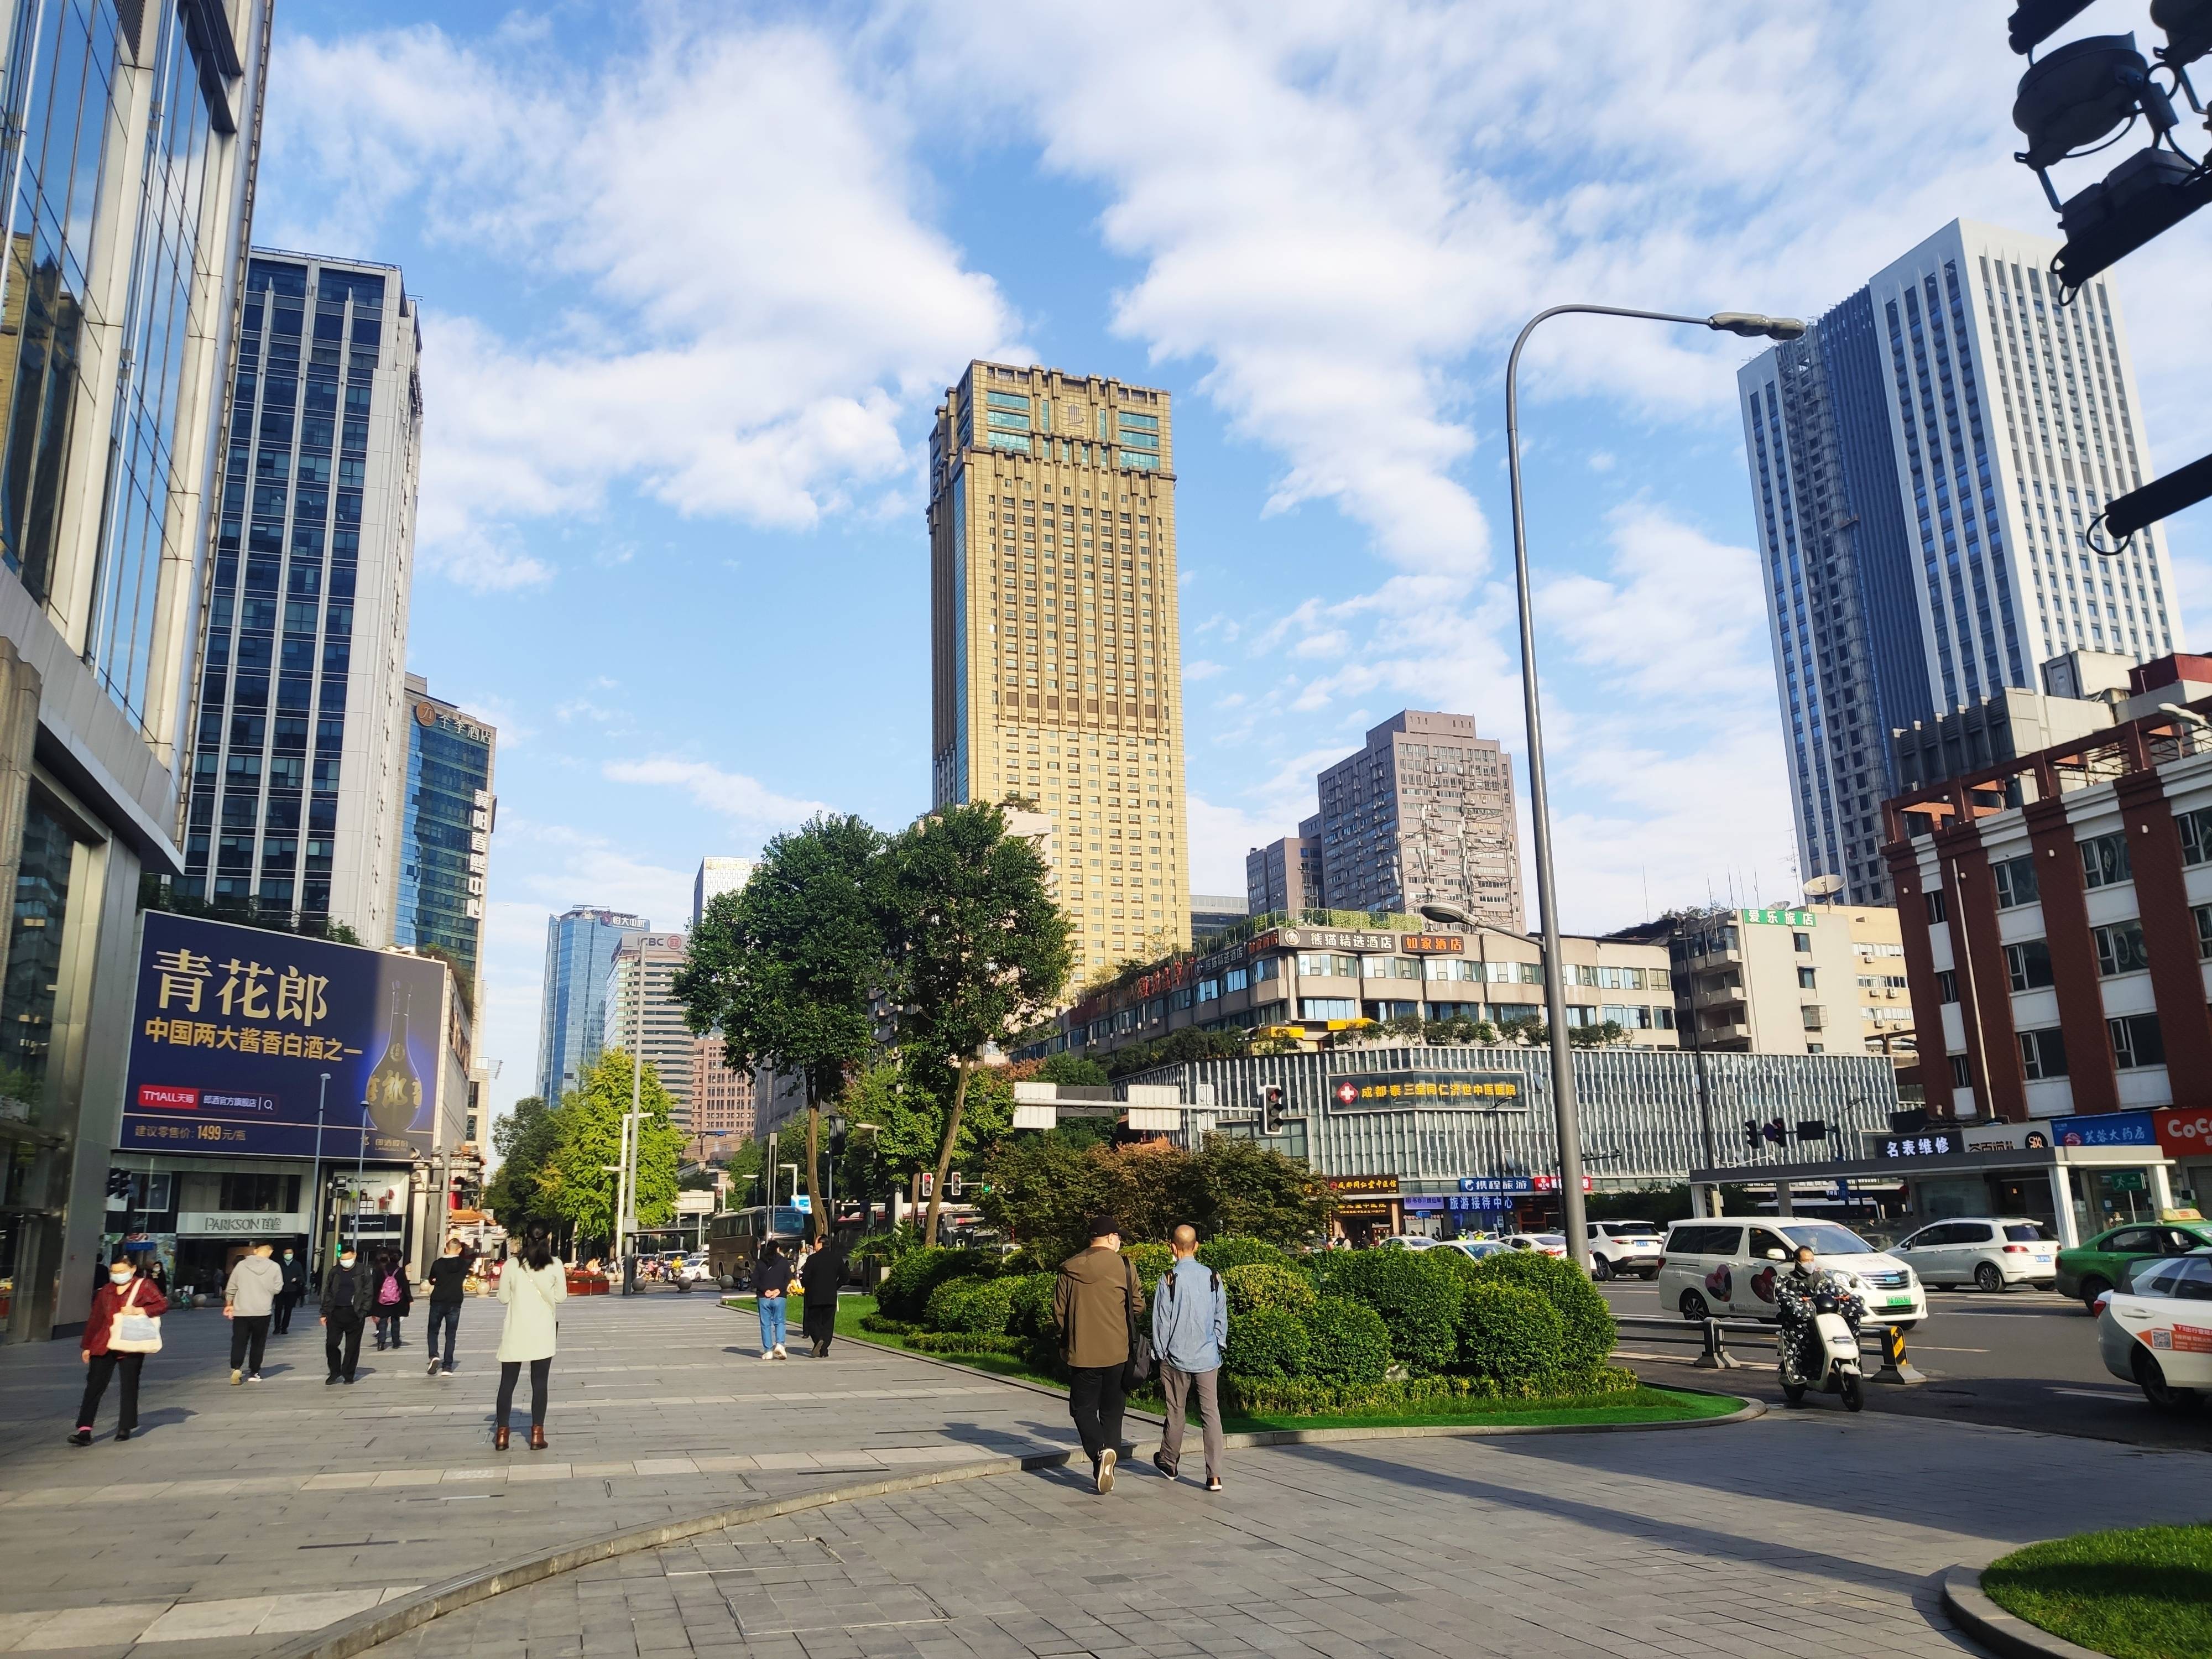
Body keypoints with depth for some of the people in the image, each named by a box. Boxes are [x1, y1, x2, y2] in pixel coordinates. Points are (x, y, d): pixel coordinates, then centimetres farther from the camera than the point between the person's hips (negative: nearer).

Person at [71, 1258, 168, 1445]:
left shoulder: (143, 1286, 1)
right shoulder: (106, 1290, 14)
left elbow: (163, 1304, -5)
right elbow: (95, 1319, 19)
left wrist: (138, 1310, -17)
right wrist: (87, 1346, 18)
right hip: (104, 1345, 4)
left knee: (129, 1387, 2)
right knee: (94, 1386, -4)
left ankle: (126, 1427, 13)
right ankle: (85, 1430, -5)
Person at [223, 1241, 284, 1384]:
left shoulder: (241, 1265, -1)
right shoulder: (274, 1267, -5)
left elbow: (231, 1288, 4)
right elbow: (278, 1289, -2)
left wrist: (229, 1304, 18)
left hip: (241, 1311, 0)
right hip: (263, 1312, 0)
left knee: (239, 1342, 5)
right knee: (258, 1343, 12)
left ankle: (236, 1368, -16)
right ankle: (254, 1372, 13)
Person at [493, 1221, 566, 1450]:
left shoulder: (512, 1266, -5)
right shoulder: (555, 1266, -7)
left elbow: (503, 1297, 2)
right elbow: (561, 1297, 1)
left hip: (516, 1332, 1)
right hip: (542, 1332, -1)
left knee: (507, 1383, 10)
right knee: (539, 1384, 5)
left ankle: (501, 1434, 11)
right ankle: (537, 1435, 5)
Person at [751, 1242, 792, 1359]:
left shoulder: (760, 1263, 5)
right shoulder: (784, 1263, 3)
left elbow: (755, 1281, -2)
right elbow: (788, 1280, -4)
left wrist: (765, 1290, -6)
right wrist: (779, 1290, -8)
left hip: (763, 1298, 1)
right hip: (780, 1297, 0)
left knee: (766, 1324, 5)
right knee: (779, 1322, 9)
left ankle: (768, 1351, 3)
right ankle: (780, 1344, -12)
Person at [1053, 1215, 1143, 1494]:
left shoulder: (1069, 1269, -2)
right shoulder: (1124, 1268, -6)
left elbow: (1059, 1311, 3)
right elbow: (1138, 1306, 0)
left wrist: (1065, 1342, 19)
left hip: (1081, 1352, 0)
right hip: (1117, 1352, 0)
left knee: (1083, 1408, 9)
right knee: (1111, 1411, 13)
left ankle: (1100, 1451, -16)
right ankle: (1106, 1464, 11)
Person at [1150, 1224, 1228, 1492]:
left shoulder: (1170, 1279, -11)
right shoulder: (1213, 1278, -1)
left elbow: (1161, 1321, -6)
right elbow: (1222, 1317, 7)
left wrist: (1161, 1353, 6)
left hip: (1177, 1357, -2)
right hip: (1208, 1358, 2)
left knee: (1176, 1412, 13)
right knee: (1211, 1413, 2)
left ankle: (1169, 1462, 32)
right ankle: (1214, 1476, -4)